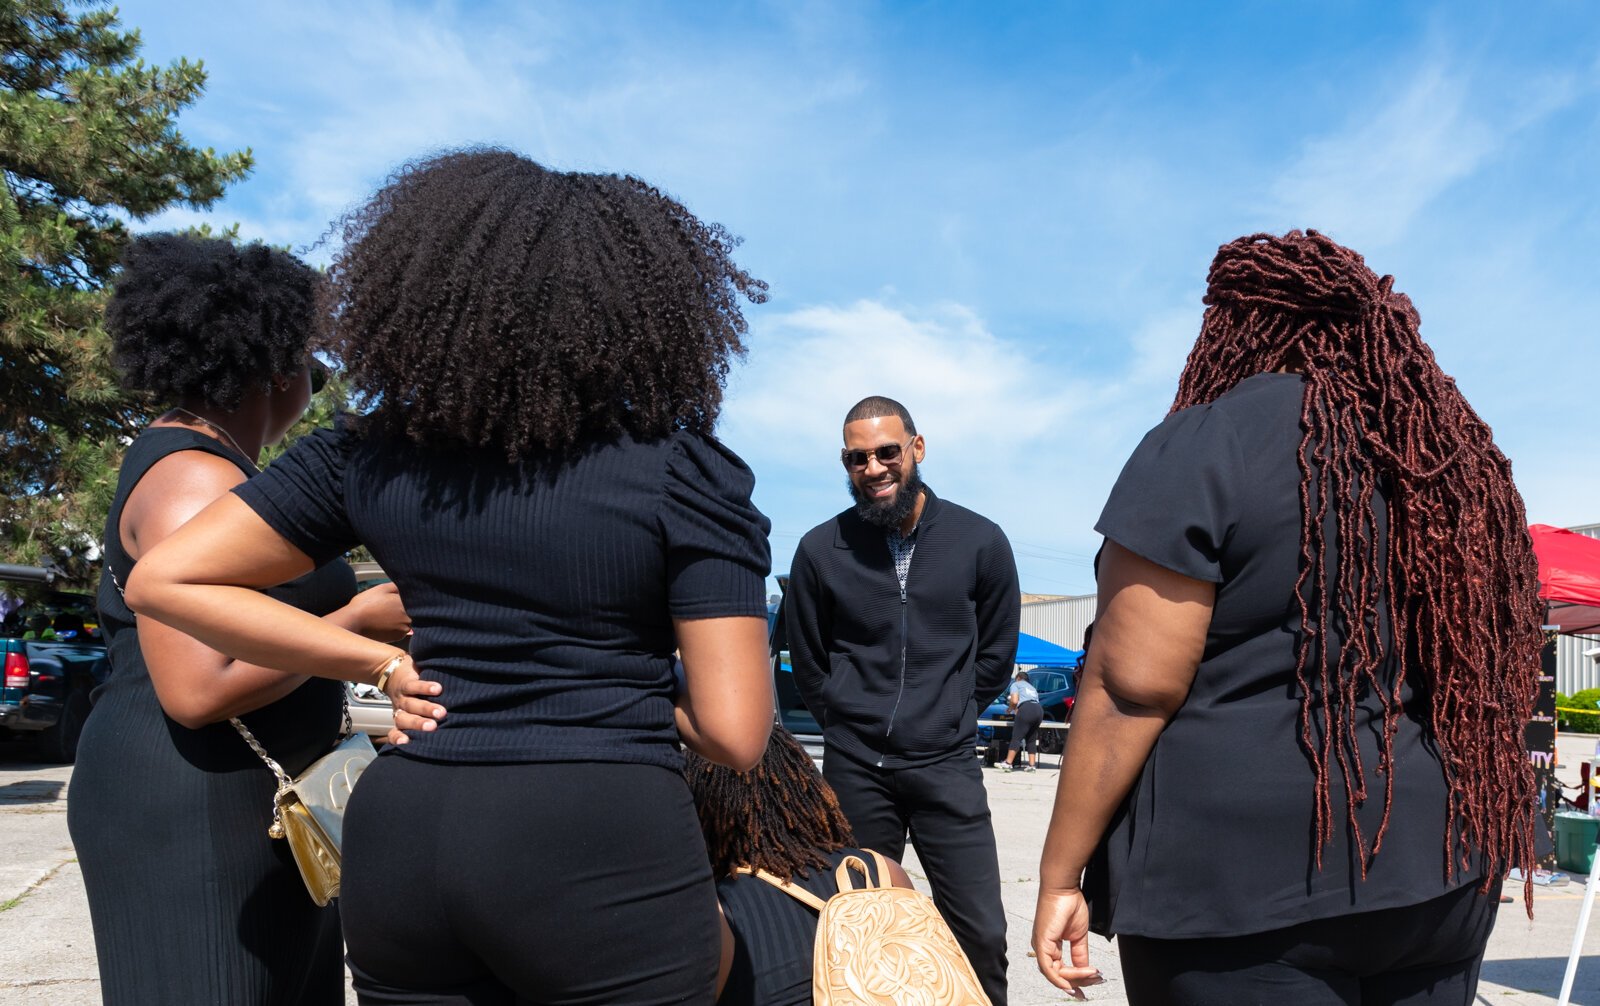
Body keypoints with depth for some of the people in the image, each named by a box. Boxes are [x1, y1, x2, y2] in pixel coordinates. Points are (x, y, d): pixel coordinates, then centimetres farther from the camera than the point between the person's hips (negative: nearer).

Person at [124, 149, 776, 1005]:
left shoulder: (373, 453, 4)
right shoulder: (683, 469, -7)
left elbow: (165, 580, 9)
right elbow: (734, 735, -10)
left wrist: (386, 663, 6)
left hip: (404, 831, 4)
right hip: (603, 846, -3)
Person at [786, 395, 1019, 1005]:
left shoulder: (980, 542, -2)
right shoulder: (820, 551, -2)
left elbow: (997, 651, 11)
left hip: (947, 765, 0)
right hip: (855, 769, 1)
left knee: (980, 932, -1)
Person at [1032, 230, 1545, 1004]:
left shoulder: (1206, 445, -12)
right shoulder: (1459, 456, 9)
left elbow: (1132, 686, -17)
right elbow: (1488, 679, 15)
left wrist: (1060, 875, -9)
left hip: (1247, 871, -7)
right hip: (1438, 864, 7)